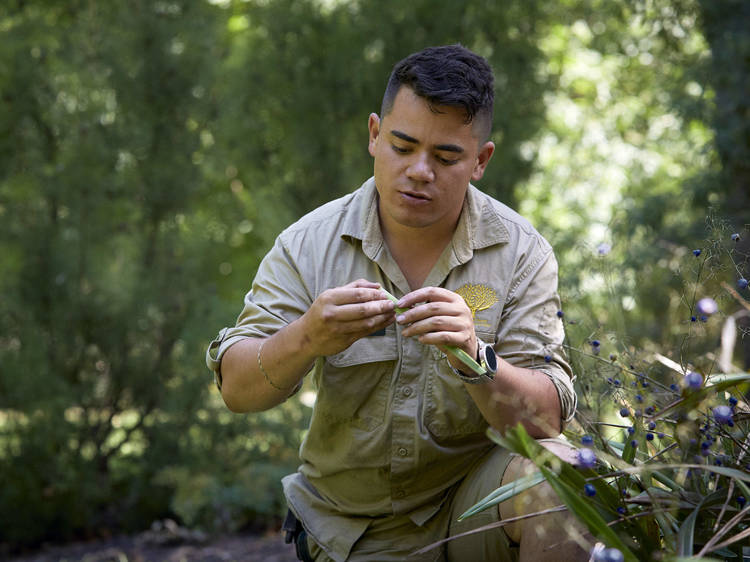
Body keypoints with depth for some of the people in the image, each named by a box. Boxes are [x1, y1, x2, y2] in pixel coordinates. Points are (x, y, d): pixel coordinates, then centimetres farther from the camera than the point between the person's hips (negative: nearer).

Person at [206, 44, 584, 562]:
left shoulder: (520, 253, -7)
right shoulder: (310, 244, -6)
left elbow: (545, 420, -15)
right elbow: (238, 390, -12)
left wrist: (474, 359, -35)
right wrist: (306, 340, -32)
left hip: (474, 499, -1)